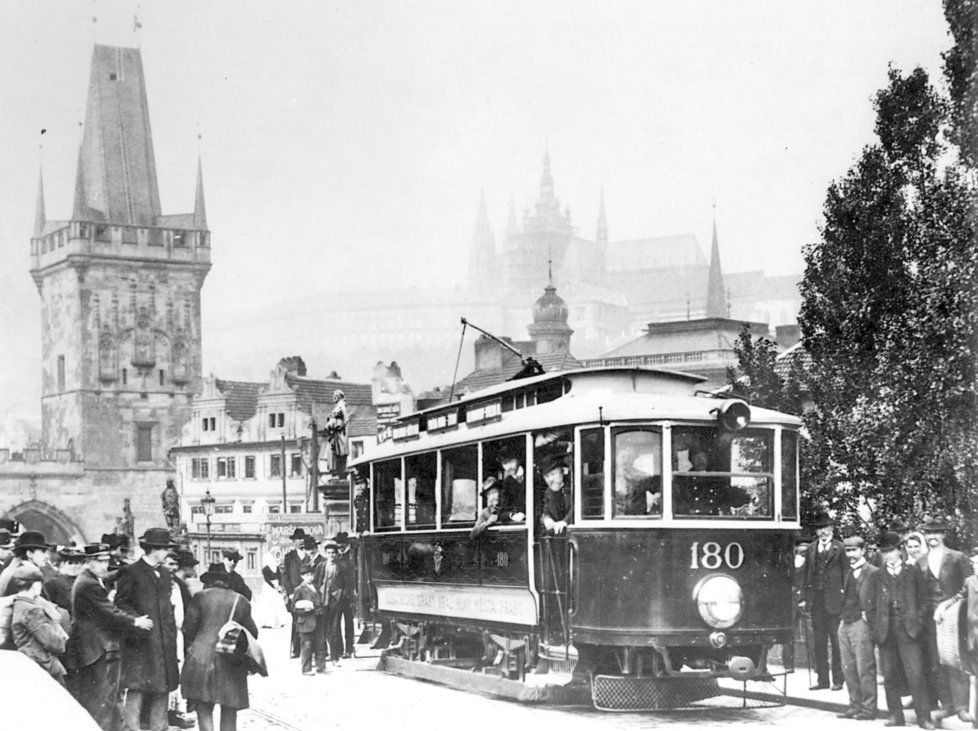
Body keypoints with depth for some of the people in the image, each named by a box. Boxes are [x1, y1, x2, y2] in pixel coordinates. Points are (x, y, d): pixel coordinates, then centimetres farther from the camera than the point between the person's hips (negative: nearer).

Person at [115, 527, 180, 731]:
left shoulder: (165, 574, 17)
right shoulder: (131, 573, -6)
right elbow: (120, 603, -8)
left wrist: (172, 633, 13)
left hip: (164, 641, 7)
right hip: (141, 640, -7)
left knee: (163, 687, 8)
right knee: (137, 687, -9)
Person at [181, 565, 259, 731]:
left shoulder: (201, 596, 3)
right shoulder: (241, 601, 10)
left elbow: (188, 628, 1)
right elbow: (252, 633, 11)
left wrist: (190, 646, 20)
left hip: (202, 656, -2)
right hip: (232, 662, 2)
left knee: (204, 709, 2)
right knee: (229, 712, 10)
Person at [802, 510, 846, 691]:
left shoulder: (839, 549, -1)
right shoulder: (811, 549, 12)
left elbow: (845, 574, -2)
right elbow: (807, 574, 12)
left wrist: (844, 597, -8)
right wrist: (806, 598, 7)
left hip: (833, 600, -5)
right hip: (816, 600, 5)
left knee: (836, 640, -2)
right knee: (819, 641, 8)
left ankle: (838, 679, 4)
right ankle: (822, 679, 14)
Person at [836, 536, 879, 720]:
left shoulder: (872, 572, -6)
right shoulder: (848, 572, 17)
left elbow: (876, 601, -9)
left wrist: (867, 616, -14)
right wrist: (842, 617, 12)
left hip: (861, 624, -8)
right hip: (845, 624, 8)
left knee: (865, 669, -4)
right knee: (848, 669, 9)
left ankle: (868, 708, 1)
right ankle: (855, 706, 16)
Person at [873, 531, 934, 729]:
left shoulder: (913, 571, 9)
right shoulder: (878, 576, 13)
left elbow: (922, 600, 8)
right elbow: (874, 604, 14)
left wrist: (917, 624, -2)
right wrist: (876, 628, 4)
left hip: (908, 631, -2)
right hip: (886, 633, 3)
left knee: (916, 675, -9)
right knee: (890, 677, 3)